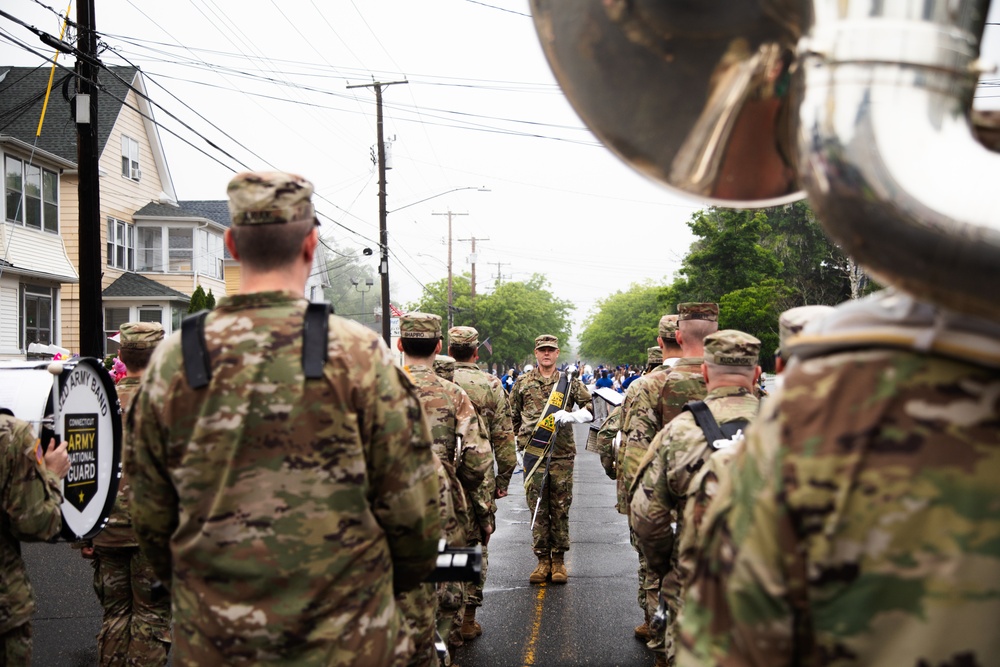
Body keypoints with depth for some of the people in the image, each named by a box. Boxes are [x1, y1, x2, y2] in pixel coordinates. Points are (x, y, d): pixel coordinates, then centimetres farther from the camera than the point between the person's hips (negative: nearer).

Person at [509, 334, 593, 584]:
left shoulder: (570, 381, 6)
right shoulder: (522, 383, 9)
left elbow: (590, 410, 1)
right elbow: (512, 416, 18)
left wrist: (570, 416, -16)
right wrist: (521, 441, 15)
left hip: (562, 454, -1)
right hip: (533, 454, 1)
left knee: (561, 509, 4)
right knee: (538, 509, 3)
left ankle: (559, 560, 14)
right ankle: (543, 560, 12)